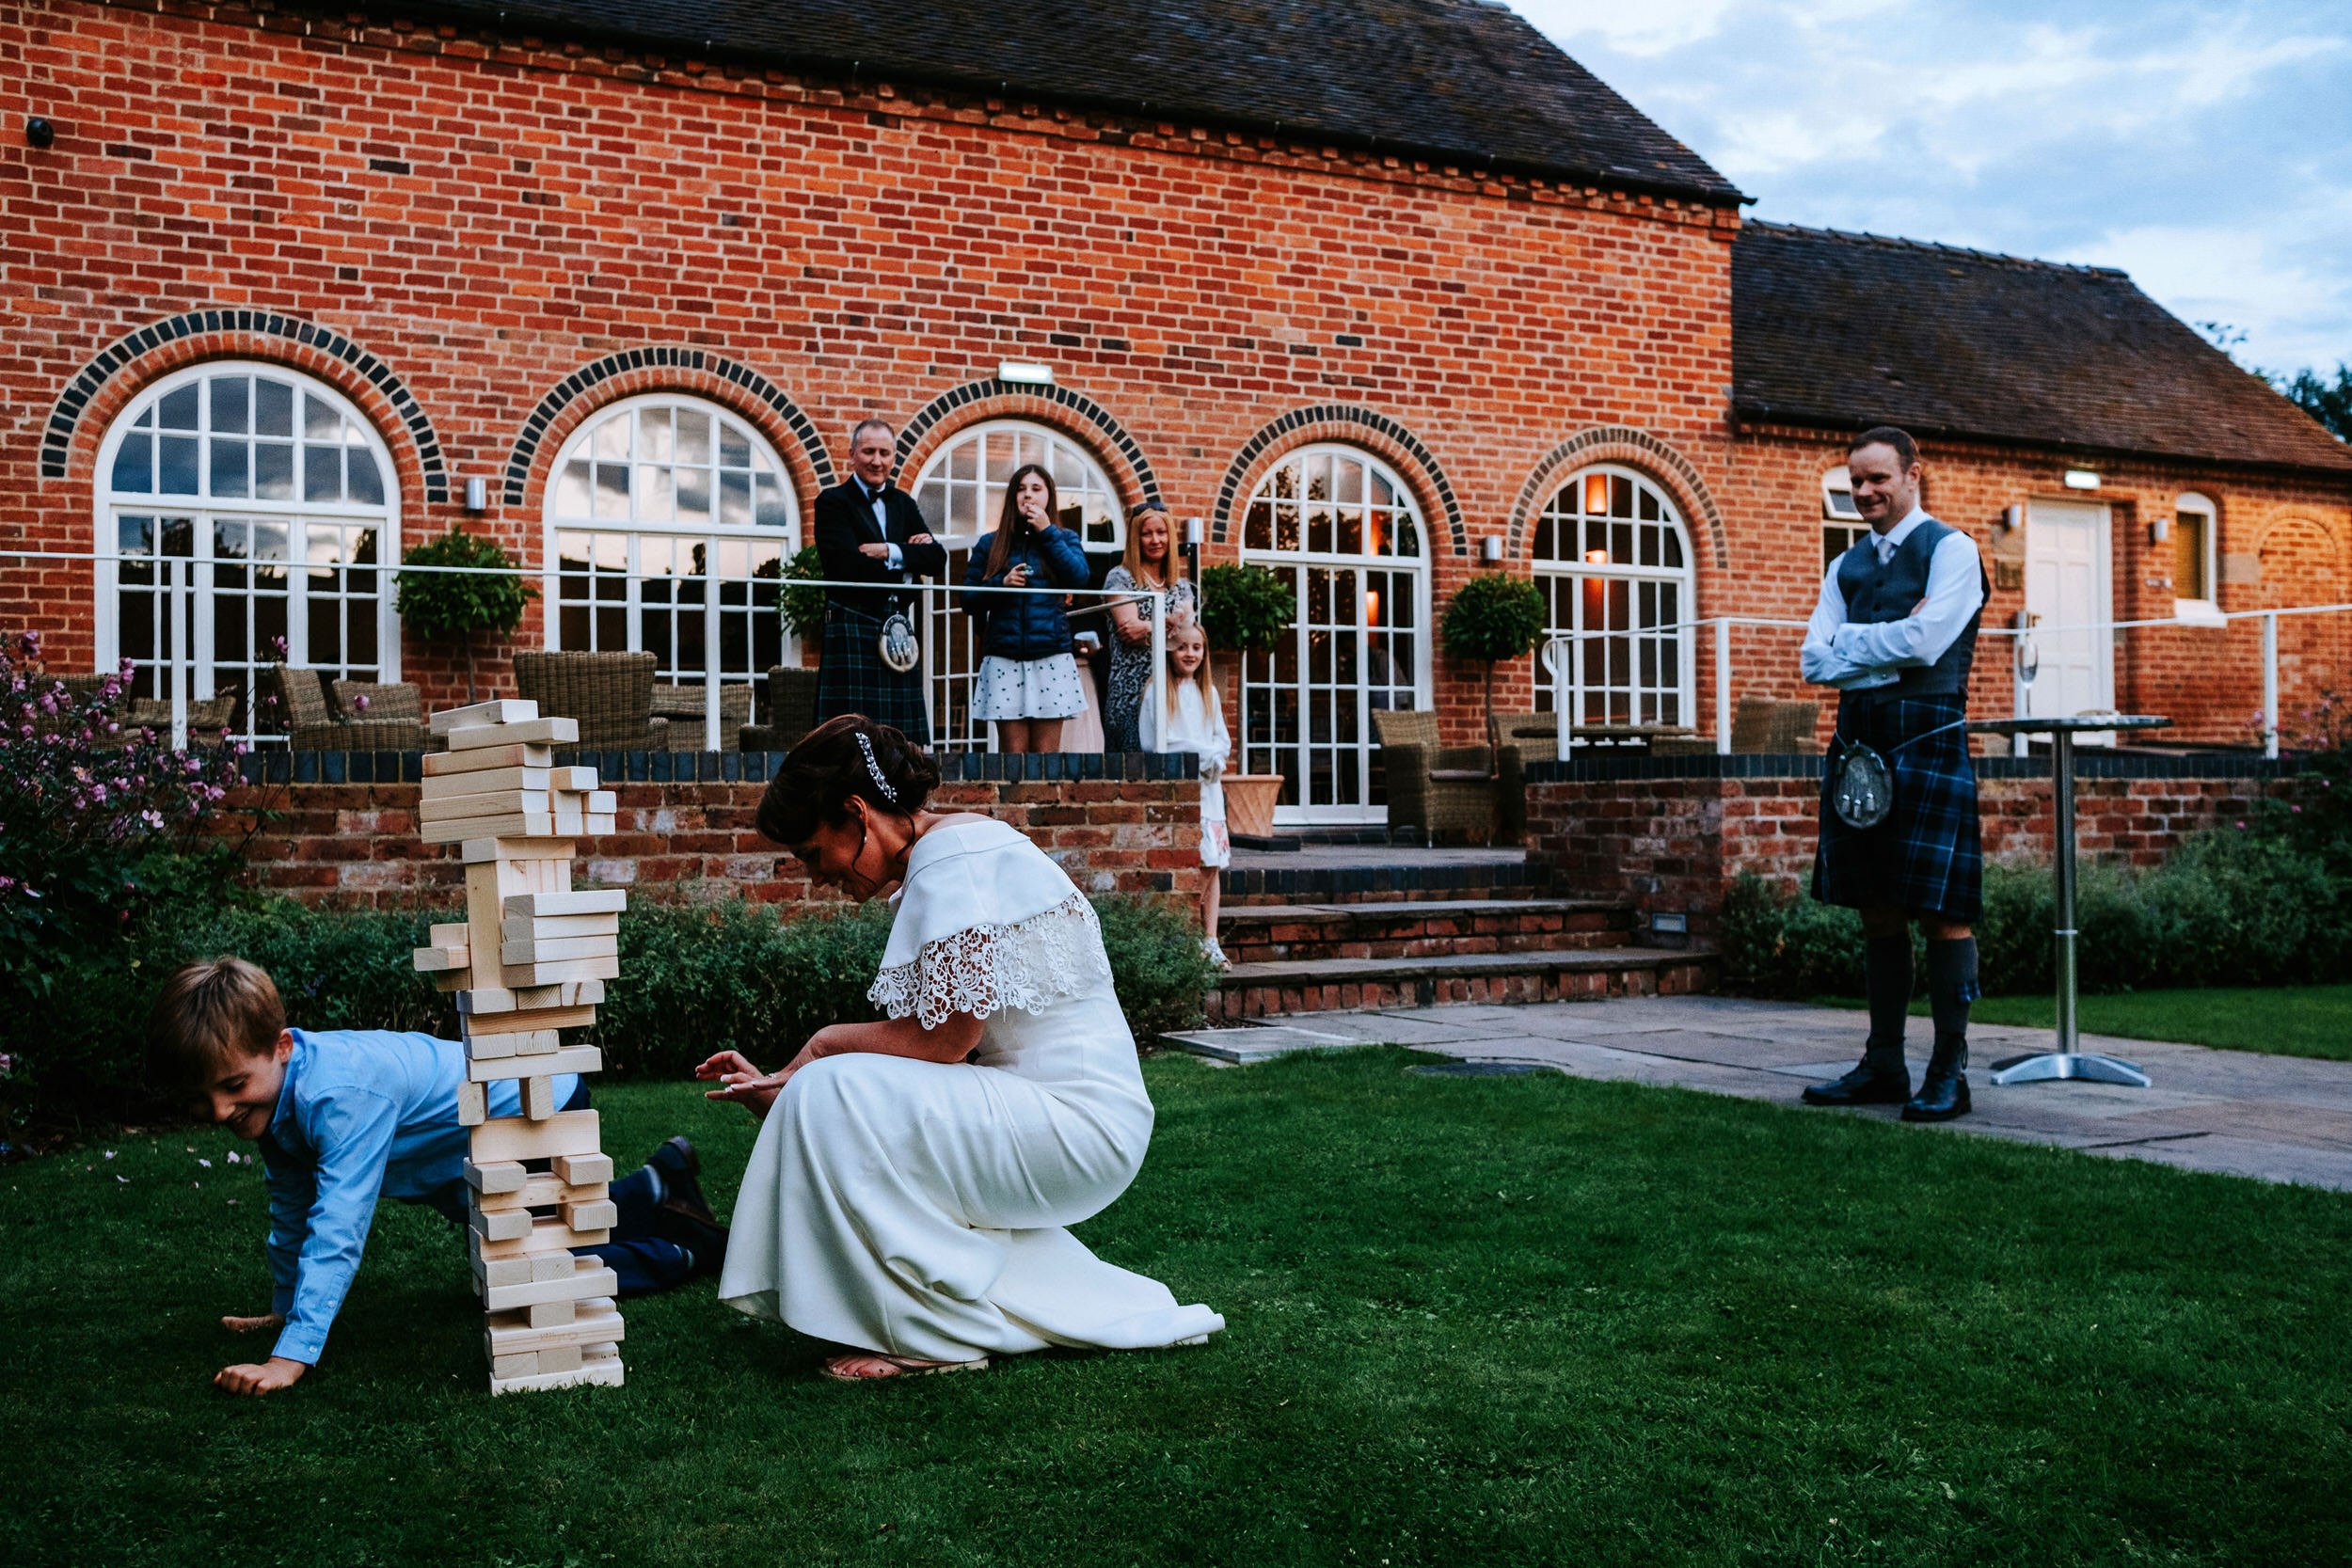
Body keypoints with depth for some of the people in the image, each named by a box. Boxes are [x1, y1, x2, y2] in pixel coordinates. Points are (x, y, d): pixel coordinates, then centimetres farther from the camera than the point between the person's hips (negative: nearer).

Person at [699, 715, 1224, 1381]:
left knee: (832, 1094, -17)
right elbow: (938, 1044, 13)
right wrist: (784, 1085, 9)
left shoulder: (952, 858, -15)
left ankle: (930, 1334, -6)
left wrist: (827, 1044, -4)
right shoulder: (930, 869, 16)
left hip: (1080, 1124, -11)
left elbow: (944, 1039, -20)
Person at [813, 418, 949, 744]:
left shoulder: (904, 504, 17)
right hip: (852, 630, -6)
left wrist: (891, 552, -9)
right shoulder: (833, 501, 0)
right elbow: (848, 566, -14)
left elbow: (937, 559, 6)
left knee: (905, 736, 4)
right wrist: (909, 559, -5)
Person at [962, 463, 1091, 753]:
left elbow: (1079, 578, -7)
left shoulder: (1065, 539, 12)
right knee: (1012, 753, -3)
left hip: (1051, 657, 0)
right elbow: (968, 597, 7)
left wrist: (1047, 532, -4)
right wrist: (1001, 584, -10)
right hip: (1004, 658, 0)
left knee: (1046, 755, -1)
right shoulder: (990, 544, 12)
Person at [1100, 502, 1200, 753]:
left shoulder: (1182, 587, 16)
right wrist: (1170, 623, -12)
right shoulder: (1120, 577, 2)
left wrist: (1148, 627, -12)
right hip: (1131, 692, -4)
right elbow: (1128, 627, -9)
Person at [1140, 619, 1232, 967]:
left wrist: (1213, 759, -8)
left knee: (1213, 866, 1)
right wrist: (1203, 752, -10)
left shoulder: (1208, 692, 14)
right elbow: (1154, 746, -8)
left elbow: (1222, 742, 14)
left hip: (1208, 788, 5)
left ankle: (1210, 942, 5)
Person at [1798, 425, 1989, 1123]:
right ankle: (1883, 1065, 15)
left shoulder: (1950, 549, 0)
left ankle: (1950, 1072, 0)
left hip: (1927, 733, -6)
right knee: (1878, 908, 9)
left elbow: (1926, 643, -14)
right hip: (1859, 738, 6)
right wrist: (1888, 647, -6)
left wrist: (1850, 642, -1)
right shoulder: (1846, 567, 18)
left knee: (1944, 909, -5)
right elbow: (1815, 660, 7)